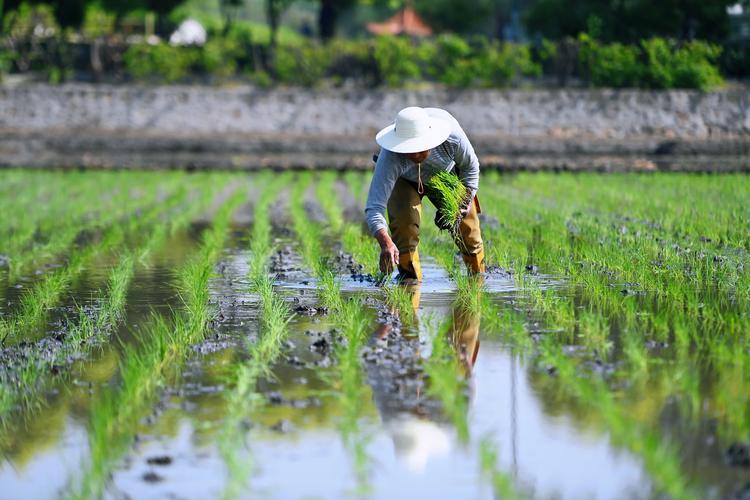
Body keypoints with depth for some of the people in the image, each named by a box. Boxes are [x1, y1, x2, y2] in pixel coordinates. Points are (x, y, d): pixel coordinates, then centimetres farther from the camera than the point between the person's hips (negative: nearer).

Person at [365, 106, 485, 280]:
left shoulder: (453, 137, -40)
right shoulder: (390, 158, -46)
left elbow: (470, 167, -15)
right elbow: (374, 207, -51)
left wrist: (466, 202, -14)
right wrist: (386, 243, -66)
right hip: (405, 180, -2)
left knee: (467, 228, 7)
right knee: (404, 223, -27)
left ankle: (478, 277, 33)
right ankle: (410, 280, -10)